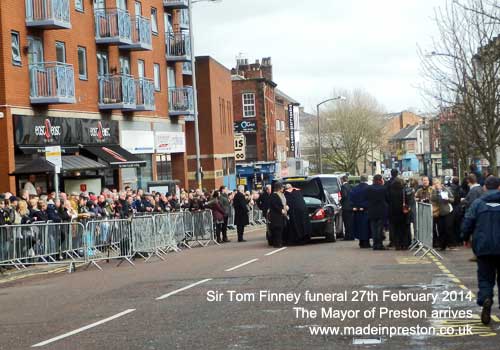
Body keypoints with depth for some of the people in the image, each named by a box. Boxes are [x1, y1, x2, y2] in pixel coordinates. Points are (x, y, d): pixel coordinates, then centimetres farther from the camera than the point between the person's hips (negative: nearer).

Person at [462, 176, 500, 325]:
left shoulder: (477, 203, -3)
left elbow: (467, 223, -3)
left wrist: (466, 238, 14)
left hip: (483, 247, 0)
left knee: (485, 278, 6)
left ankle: (485, 299, -21)